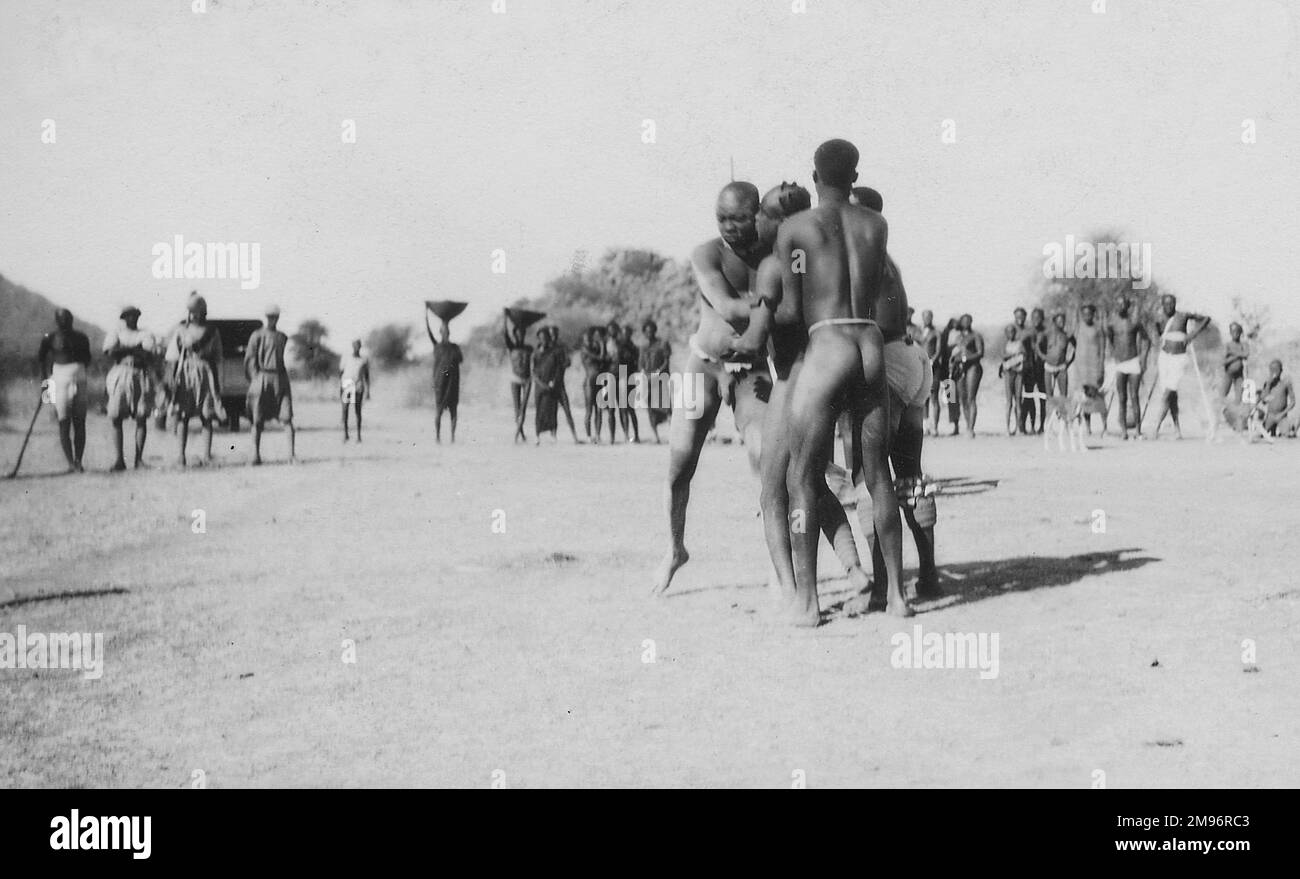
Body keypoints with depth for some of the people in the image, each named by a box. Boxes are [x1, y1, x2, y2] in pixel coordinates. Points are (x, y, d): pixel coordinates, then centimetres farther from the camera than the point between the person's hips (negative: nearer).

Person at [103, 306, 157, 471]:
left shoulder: (146, 334, 16)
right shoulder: (116, 332, 15)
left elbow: (149, 355, -3)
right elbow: (110, 352, -4)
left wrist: (124, 350, -7)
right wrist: (135, 348, -6)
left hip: (141, 375, 1)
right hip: (120, 376, 0)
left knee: (141, 418, -5)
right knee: (116, 418, -7)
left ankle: (139, 458, -1)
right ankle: (119, 459, -4)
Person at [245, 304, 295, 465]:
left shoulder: (283, 337, 15)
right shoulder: (257, 335, 1)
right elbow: (249, 360, -1)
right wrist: (254, 380, -8)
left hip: (280, 379, 3)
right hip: (261, 379, -3)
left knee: (287, 418, -7)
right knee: (258, 420, 0)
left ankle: (291, 455, -9)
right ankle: (256, 455, 7)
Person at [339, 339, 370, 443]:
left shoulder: (364, 360, 9)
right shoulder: (345, 358, 8)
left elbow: (367, 376, 12)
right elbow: (340, 373, 8)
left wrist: (368, 391, 7)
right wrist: (339, 388, 1)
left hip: (358, 387, 0)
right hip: (346, 385, 0)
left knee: (358, 411, -2)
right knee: (345, 409, -8)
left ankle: (359, 435, 4)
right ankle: (345, 433, -2)